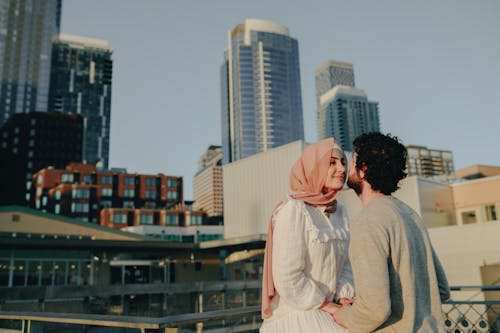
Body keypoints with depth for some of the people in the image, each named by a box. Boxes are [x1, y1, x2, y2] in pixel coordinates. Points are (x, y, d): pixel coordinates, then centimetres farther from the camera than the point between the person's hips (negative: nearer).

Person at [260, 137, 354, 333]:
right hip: (295, 315, -7)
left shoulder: (340, 213, 7)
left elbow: (344, 266, 9)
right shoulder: (292, 210, -16)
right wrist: (328, 306, -12)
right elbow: (288, 280, -20)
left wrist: (345, 302, -6)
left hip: (322, 313, 7)